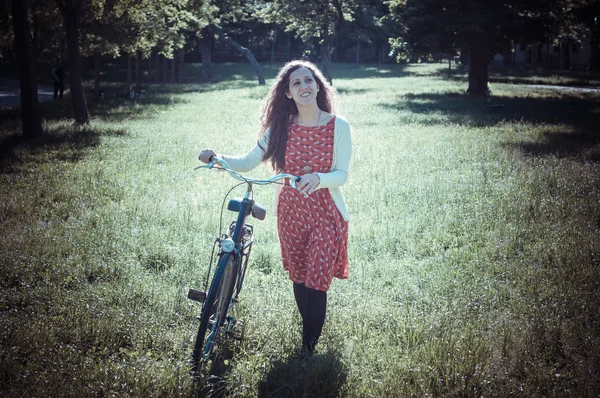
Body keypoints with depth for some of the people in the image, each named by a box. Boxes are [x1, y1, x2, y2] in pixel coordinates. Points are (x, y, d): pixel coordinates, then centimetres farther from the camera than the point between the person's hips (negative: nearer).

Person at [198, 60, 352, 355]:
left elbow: (341, 174, -11)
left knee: (316, 283, -5)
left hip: (326, 214, -3)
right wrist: (218, 159, -19)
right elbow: (249, 161, -2)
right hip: (290, 214, 3)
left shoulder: (339, 126, -9)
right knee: (298, 278, 14)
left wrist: (318, 178, -32)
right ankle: (308, 334, 34)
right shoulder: (281, 127, -1)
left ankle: (308, 350, 9)